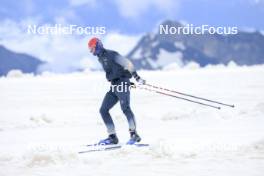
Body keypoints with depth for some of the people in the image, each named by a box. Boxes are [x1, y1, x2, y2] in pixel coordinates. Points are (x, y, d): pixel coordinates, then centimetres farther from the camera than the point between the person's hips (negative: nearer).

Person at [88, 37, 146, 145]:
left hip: (122, 84, -10)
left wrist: (137, 77, -23)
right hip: (114, 86, 10)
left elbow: (127, 63, -16)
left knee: (125, 108, -24)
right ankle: (112, 137, 3)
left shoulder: (111, 54, -10)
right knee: (103, 110, 3)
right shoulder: (101, 58, 17)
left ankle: (134, 135, -27)